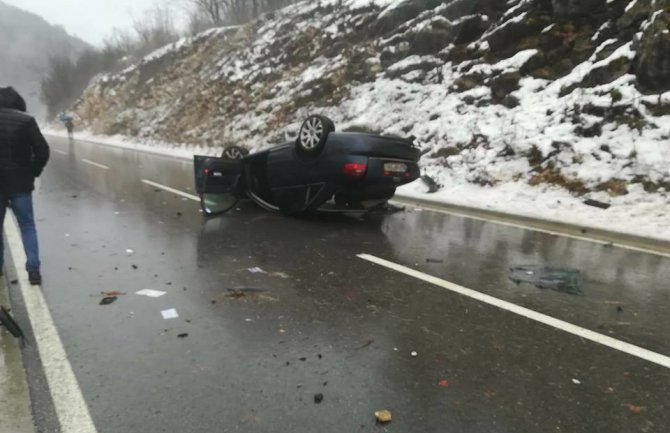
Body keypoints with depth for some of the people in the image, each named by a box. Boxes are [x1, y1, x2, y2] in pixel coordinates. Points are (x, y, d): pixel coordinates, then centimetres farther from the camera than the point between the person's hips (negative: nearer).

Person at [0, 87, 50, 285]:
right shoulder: (26, 120, -7)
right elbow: (43, 151, -12)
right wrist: (33, 173, 2)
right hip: (19, 183, -2)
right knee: (28, 227, 6)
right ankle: (33, 270, -1)